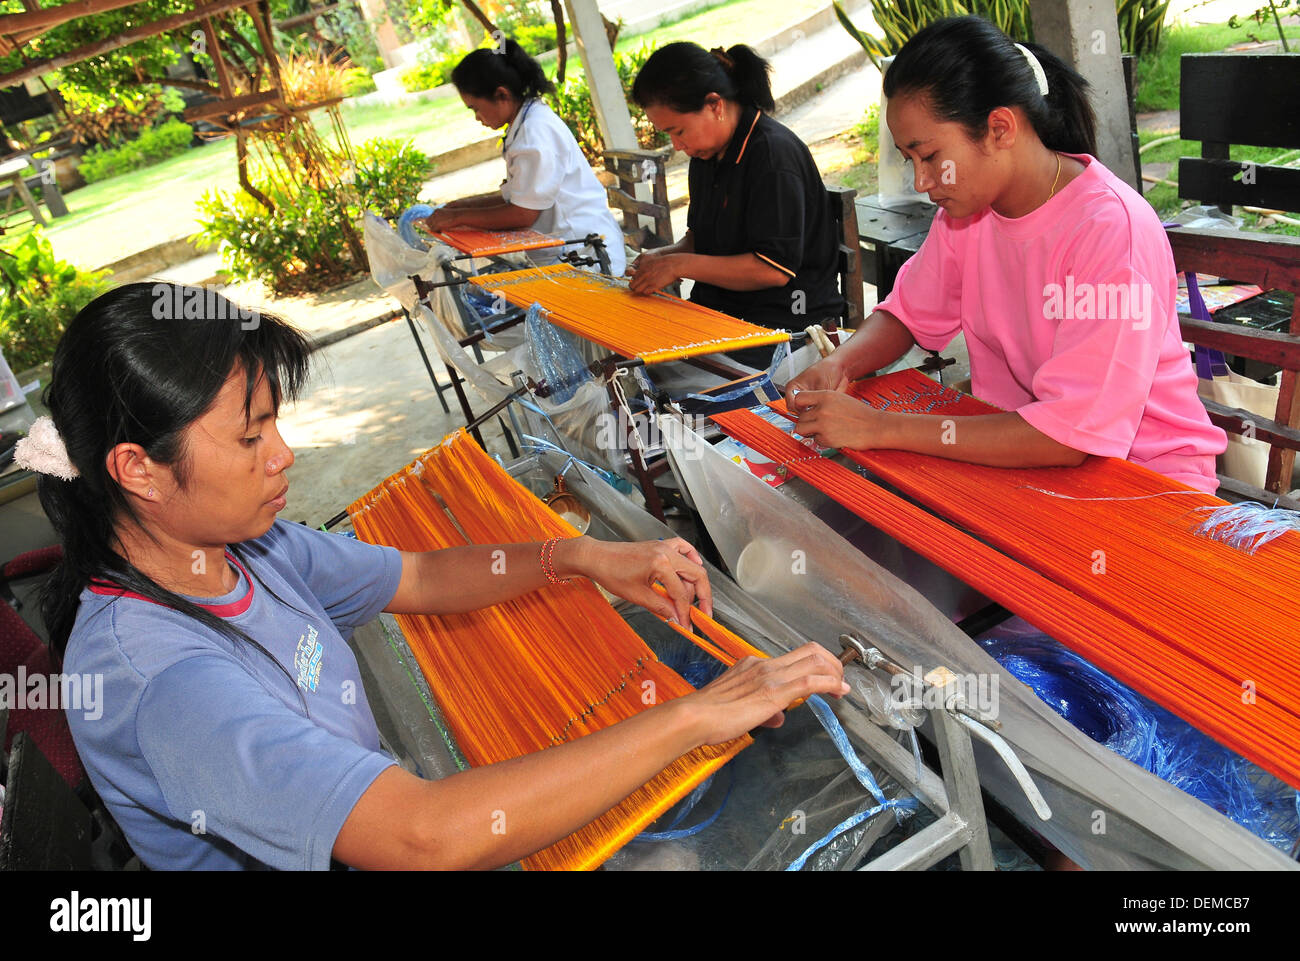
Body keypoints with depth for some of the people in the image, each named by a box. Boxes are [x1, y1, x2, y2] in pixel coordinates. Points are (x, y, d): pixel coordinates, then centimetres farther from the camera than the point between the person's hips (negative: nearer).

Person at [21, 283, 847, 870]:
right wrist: (695, 716, -37)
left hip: (383, 813, 7)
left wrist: (580, 557, -10)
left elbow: (421, 579, 4)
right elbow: (431, 839, -42)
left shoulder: (237, 548, -7)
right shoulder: (161, 676, -33)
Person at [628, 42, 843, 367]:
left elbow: (774, 269, -21)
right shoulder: (707, 152, 12)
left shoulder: (774, 153, -16)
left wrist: (680, 265, -19)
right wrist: (665, 255, 1)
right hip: (717, 309, 8)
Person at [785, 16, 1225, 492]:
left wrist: (881, 428, -30)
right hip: (1017, 451, 6)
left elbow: (1068, 436, -29)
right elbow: (909, 312, 10)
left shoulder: (1113, 230, -25)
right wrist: (837, 365, -12)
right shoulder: (967, 207, -2)